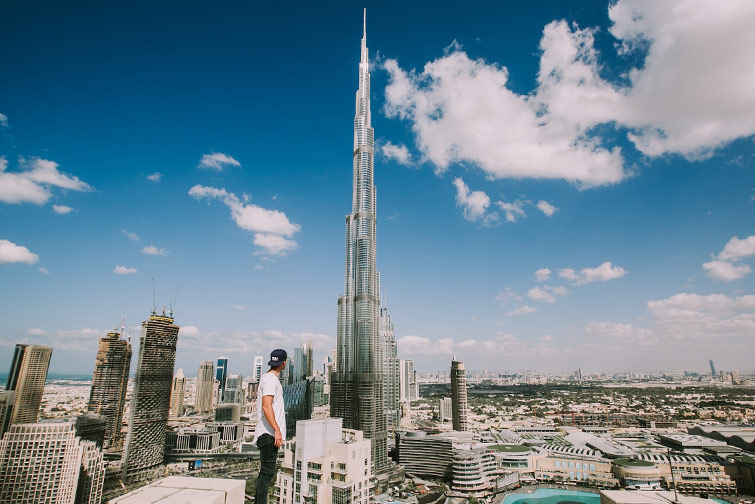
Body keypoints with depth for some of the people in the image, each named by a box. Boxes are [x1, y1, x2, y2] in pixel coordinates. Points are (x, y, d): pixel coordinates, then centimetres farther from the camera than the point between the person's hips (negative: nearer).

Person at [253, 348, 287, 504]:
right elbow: (266, 406, -24)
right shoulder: (271, 380, -15)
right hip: (269, 433, -11)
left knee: (266, 471, 17)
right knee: (267, 472, -7)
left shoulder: (267, 378, 17)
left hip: (269, 433, 11)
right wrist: (277, 430, -28)